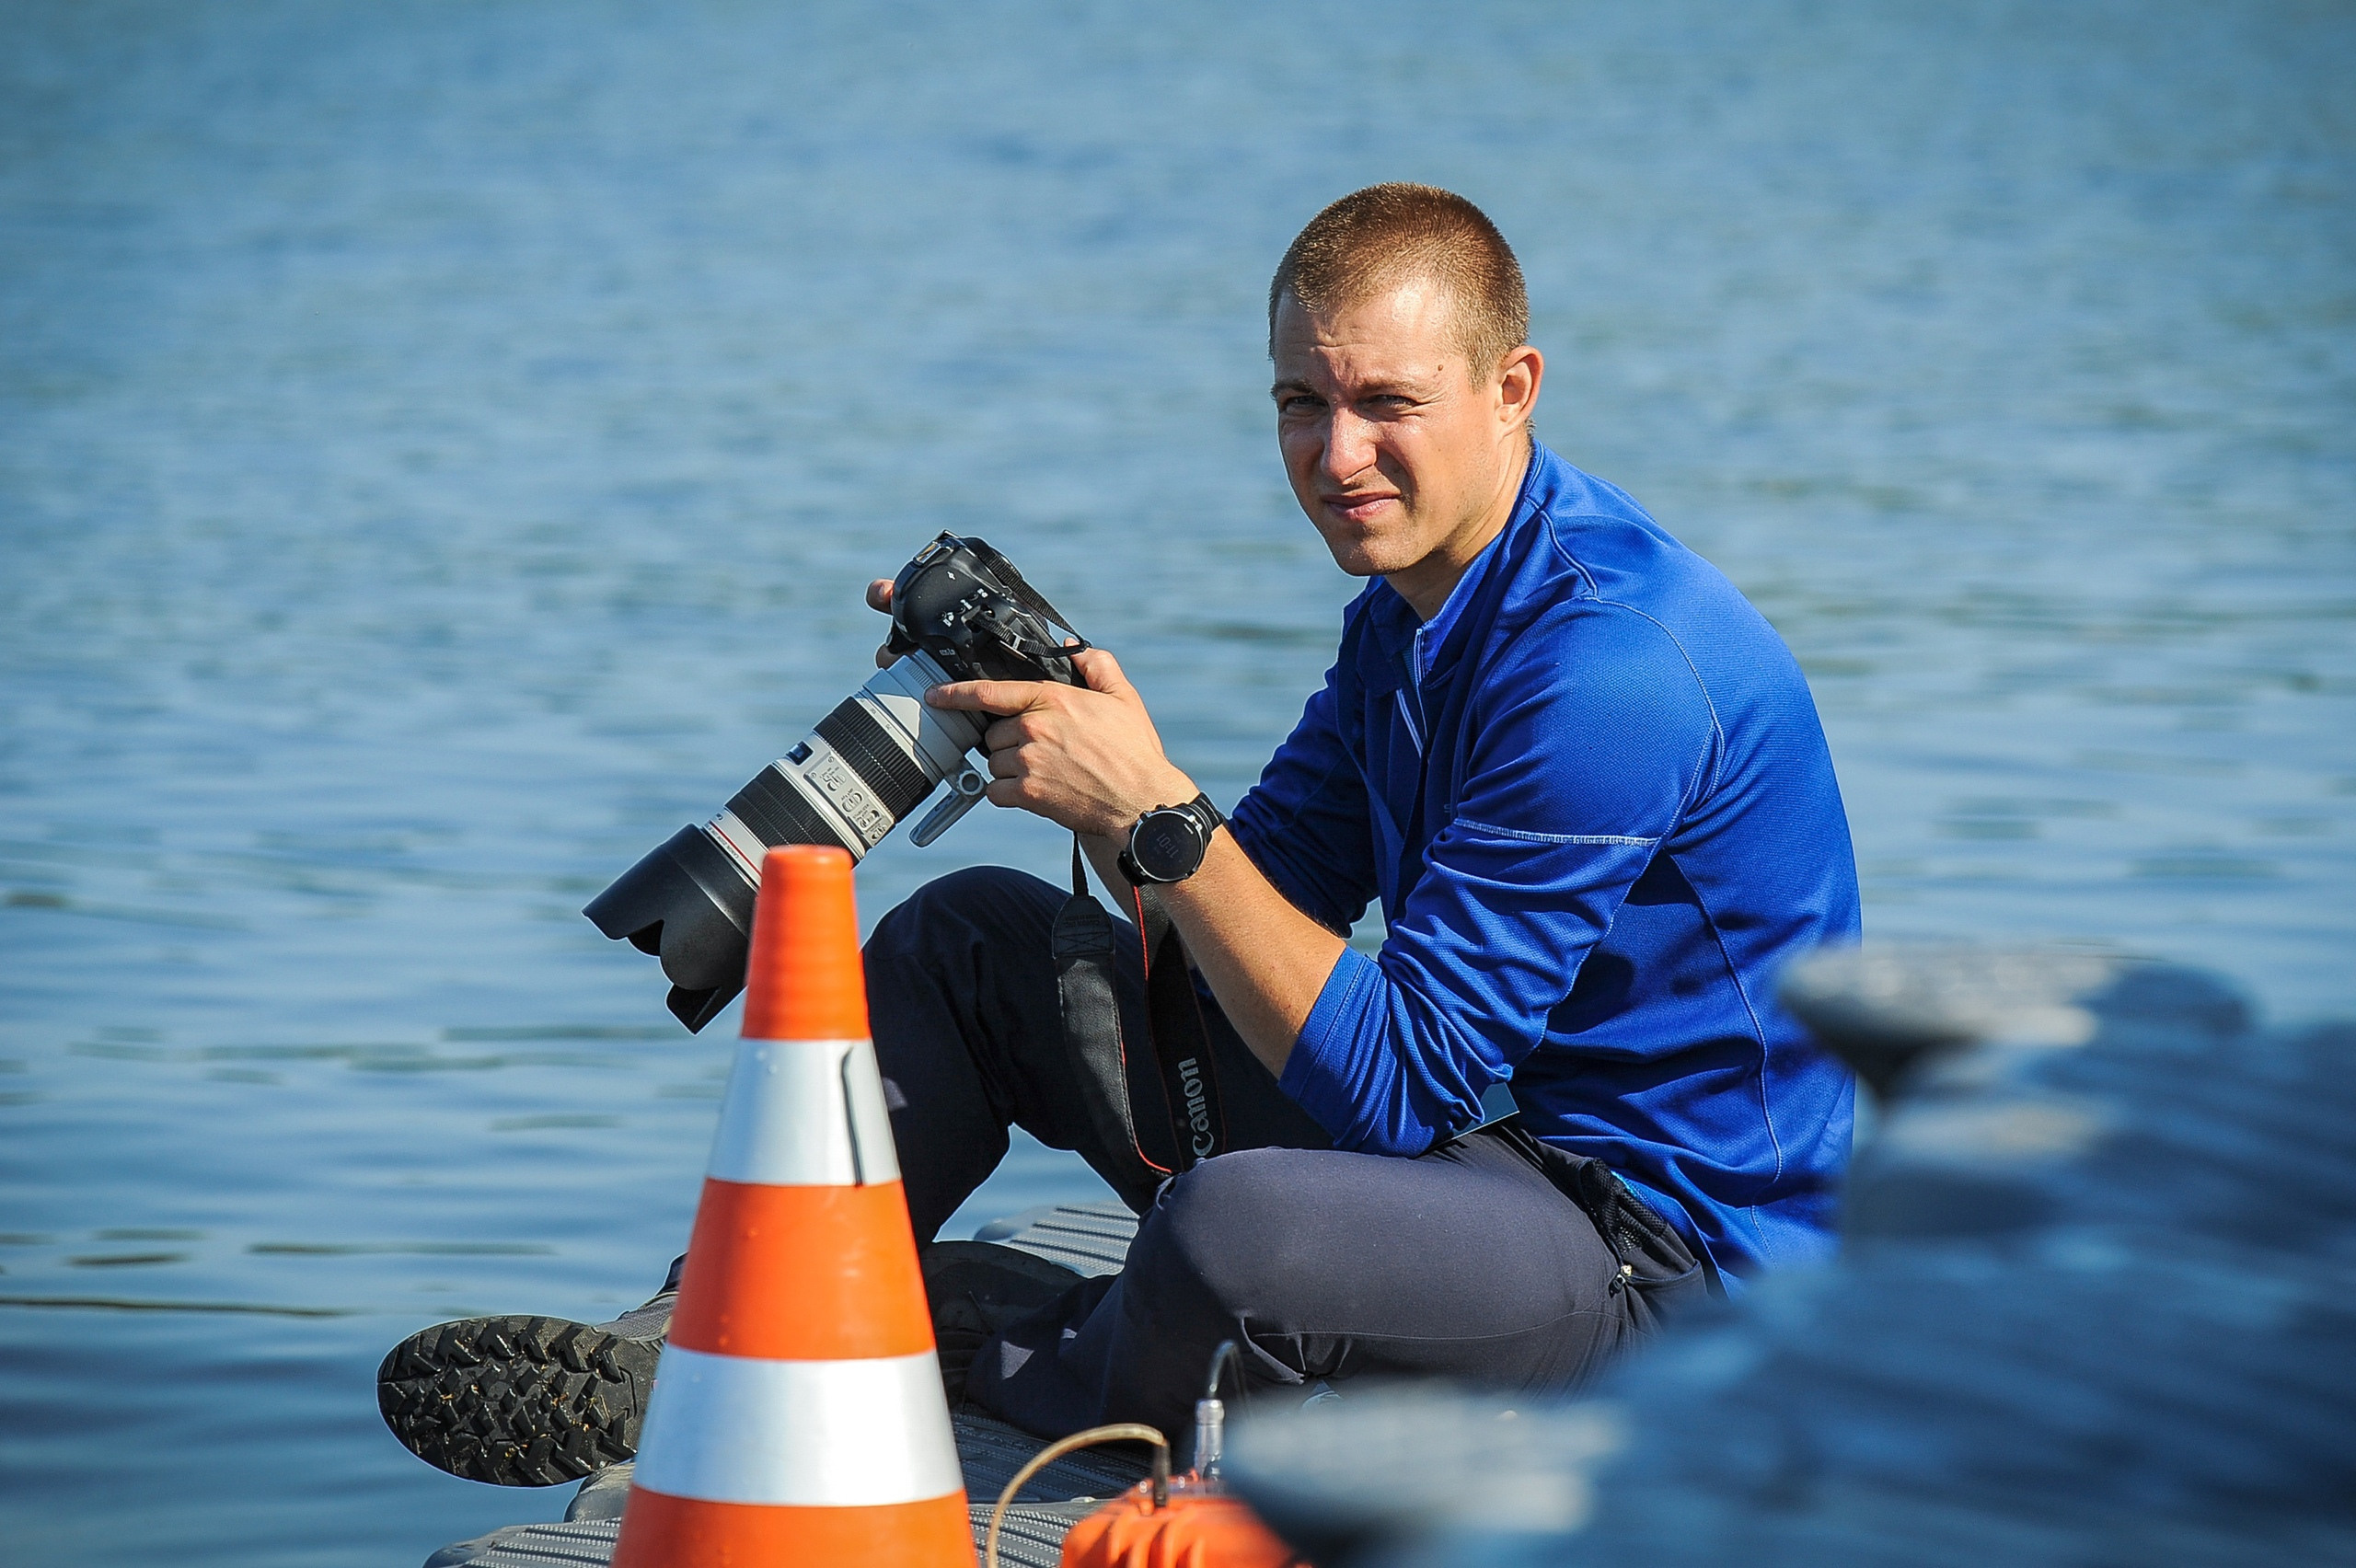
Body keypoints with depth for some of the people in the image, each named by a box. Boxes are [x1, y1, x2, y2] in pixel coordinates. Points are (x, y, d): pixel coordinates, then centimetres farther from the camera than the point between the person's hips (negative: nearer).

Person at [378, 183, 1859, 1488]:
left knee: (1237, 1226, -39)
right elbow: (1257, 910, 7)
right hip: (1468, 1135, 10)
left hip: (1666, 1250, -10)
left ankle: (971, 1346, -3)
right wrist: (1066, 709, -7)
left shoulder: (1612, 660, -25)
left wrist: (1156, 810, -26)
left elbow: (1396, 1079, -26)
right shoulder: (1413, 589, 8)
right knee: (972, 935, 11)